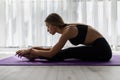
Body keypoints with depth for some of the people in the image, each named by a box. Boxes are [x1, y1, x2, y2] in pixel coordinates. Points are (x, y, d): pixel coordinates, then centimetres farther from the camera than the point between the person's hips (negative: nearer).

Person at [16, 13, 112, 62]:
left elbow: (51, 53, -19)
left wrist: (32, 50, -9)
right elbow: (56, 49, 17)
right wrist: (38, 49, 11)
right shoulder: (68, 28, 8)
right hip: (99, 48, 9)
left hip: (101, 50, -9)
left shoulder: (68, 30, -19)